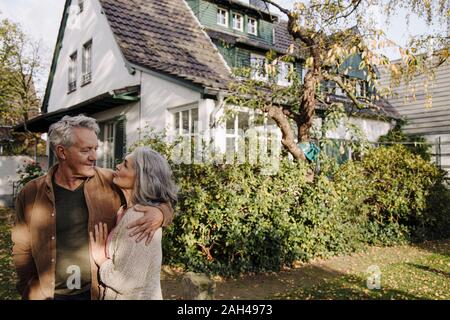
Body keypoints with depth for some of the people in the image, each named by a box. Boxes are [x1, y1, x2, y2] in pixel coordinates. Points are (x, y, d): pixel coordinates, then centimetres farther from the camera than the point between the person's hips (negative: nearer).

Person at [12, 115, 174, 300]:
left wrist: (159, 214, -23)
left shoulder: (111, 183, -9)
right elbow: (22, 250, 3)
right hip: (52, 294, 0)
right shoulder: (30, 194, -5)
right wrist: (33, 293, -4)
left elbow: (160, 200, -2)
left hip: (102, 291, 0)